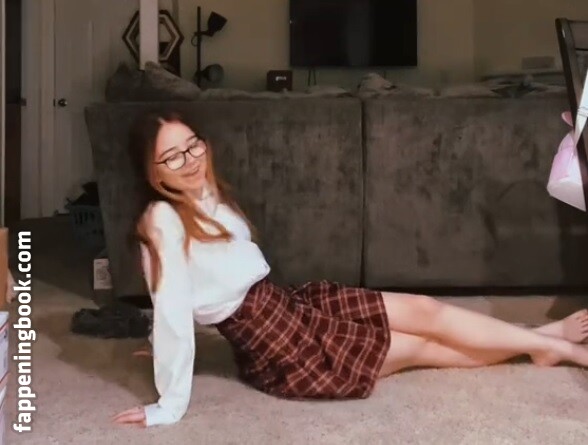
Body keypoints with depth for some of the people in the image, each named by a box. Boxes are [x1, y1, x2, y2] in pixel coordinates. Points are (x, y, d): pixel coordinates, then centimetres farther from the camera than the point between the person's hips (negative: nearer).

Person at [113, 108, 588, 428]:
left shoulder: (207, 195, 3)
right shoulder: (163, 221, -22)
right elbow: (173, 316, -27)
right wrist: (169, 407, -25)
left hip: (293, 306, 7)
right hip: (280, 352, -7)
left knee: (422, 310, 6)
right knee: (424, 314, 1)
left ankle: (544, 340, 27)